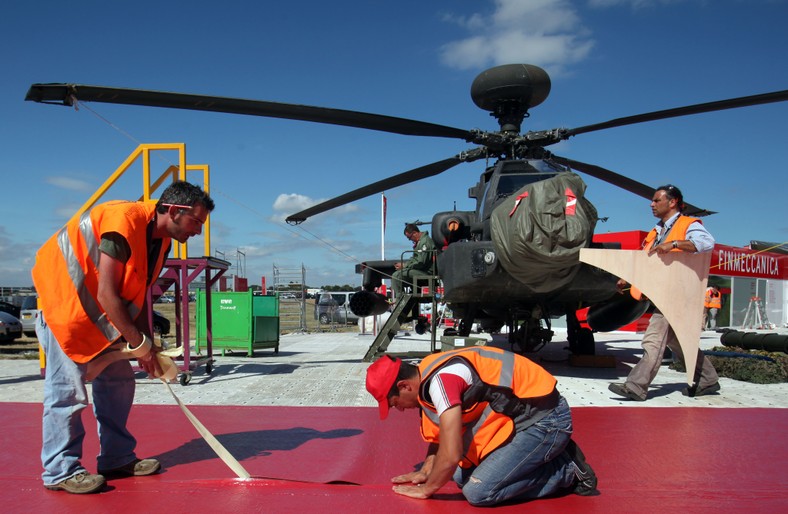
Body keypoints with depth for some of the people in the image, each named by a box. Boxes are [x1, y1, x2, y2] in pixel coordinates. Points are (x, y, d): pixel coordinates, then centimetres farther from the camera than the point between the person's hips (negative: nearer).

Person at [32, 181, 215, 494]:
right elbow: (106, 294, -28)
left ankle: (117, 459, 17)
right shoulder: (124, 221, -28)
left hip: (101, 313, 9)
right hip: (64, 298, -9)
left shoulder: (161, 240, 0)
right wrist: (139, 343, -21)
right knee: (67, 387, -8)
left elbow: (140, 295, 6)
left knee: (118, 380, 8)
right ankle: (59, 471, 5)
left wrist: (148, 347, -2)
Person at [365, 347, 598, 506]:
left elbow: (451, 454, -24)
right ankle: (551, 455, 13)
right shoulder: (429, 377, 6)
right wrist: (425, 472, 19)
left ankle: (568, 471, -3)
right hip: (521, 417, 10)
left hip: (545, 418, -10)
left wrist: (426, 489, -8)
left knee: (478, 491, -17)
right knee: (462, 475, 6)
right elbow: (439, 435, 24)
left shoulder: (441, 378, -24)